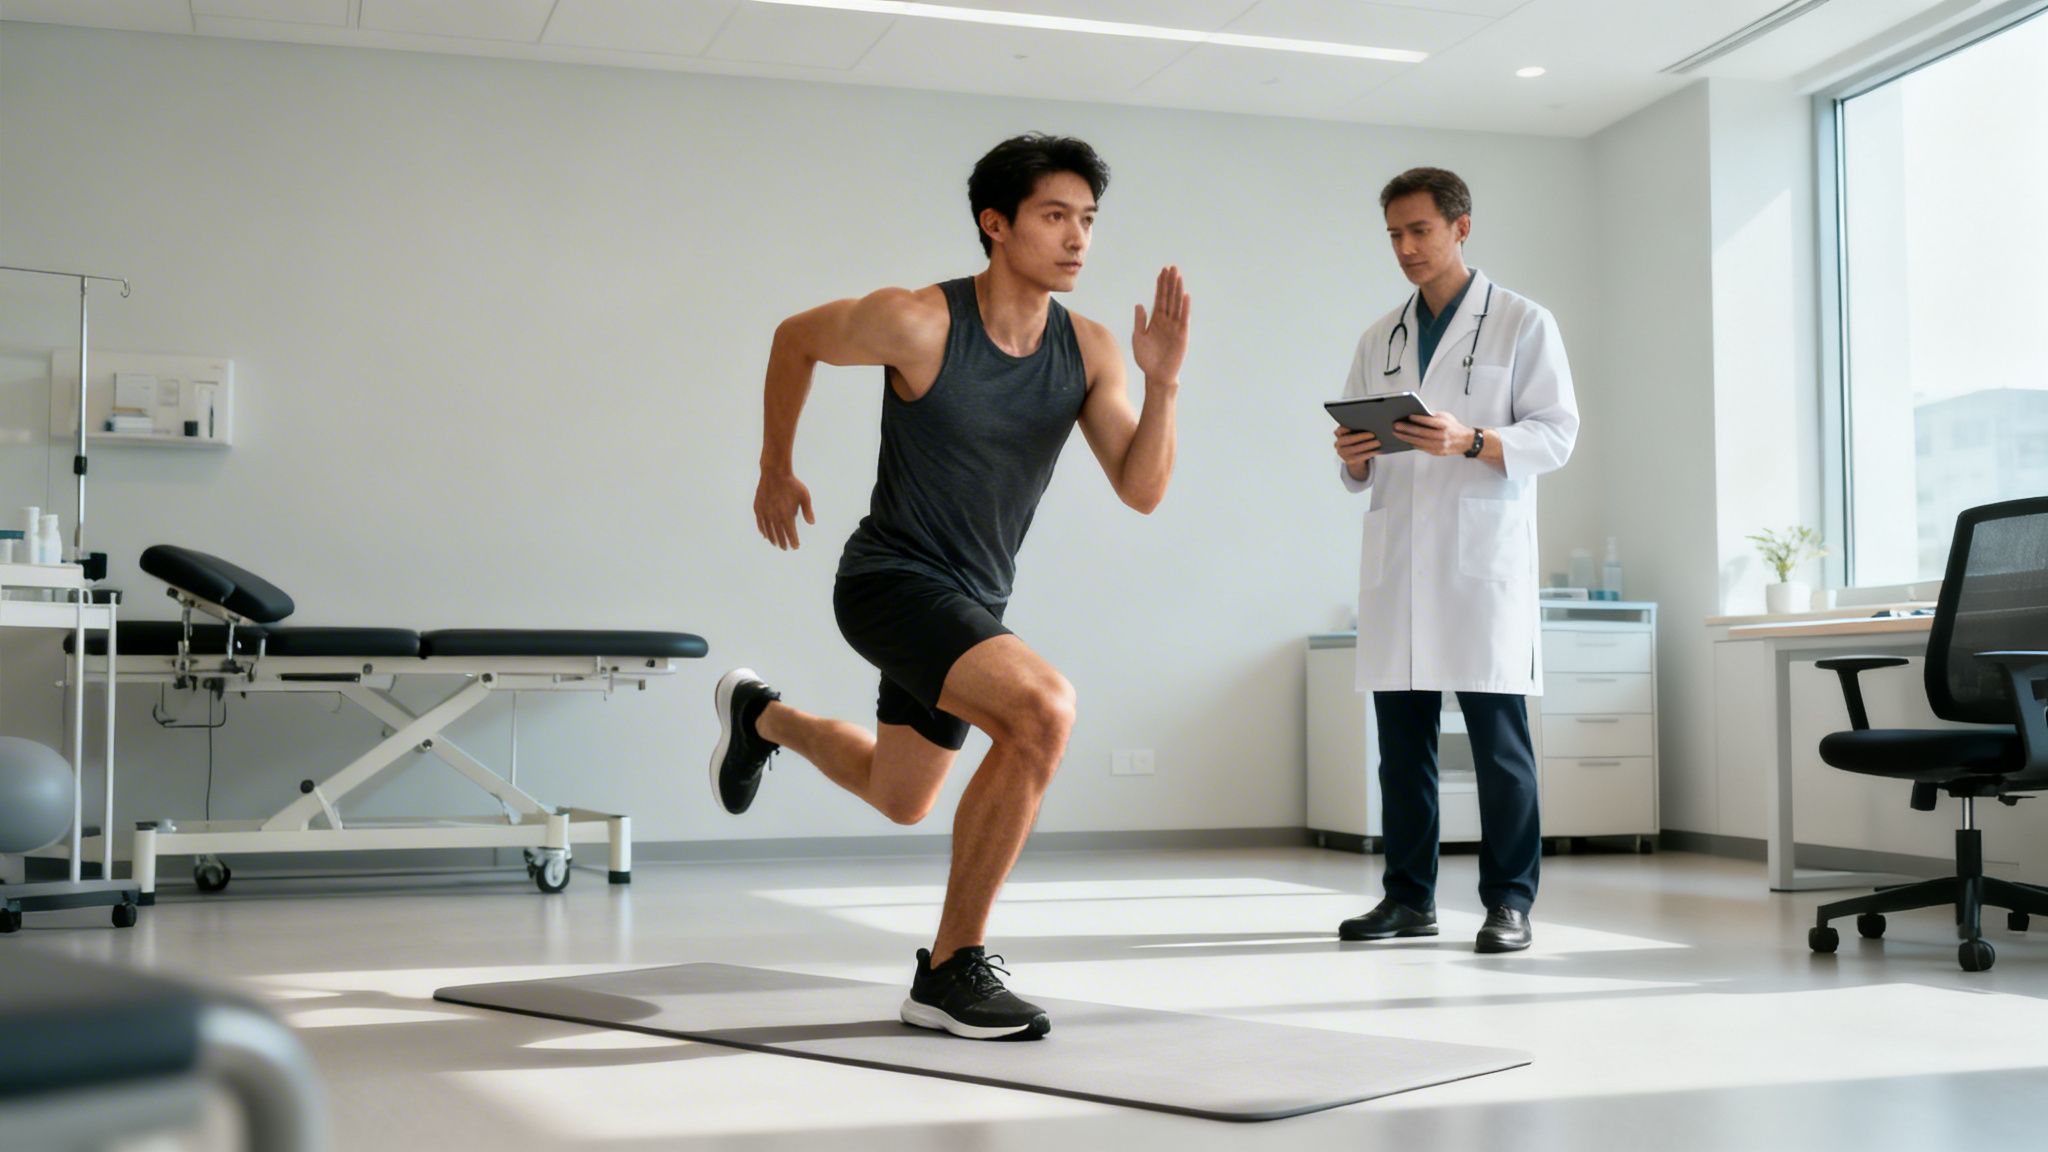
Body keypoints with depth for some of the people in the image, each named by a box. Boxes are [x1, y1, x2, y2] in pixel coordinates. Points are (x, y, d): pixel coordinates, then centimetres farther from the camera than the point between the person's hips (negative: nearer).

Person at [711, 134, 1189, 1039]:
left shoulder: (1088, 349, -7)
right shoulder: (918, 323, -20)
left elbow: (1142, 491, -10)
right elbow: (794, 340, -2)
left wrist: (1162, 384, -25)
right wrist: (776, 472, 7)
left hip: (972, 603, 7)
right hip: (891, 581, -7)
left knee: (898, 800, 25)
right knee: (1044, 708, -31)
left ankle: (760, 718, 55)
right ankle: (952, 969, -17)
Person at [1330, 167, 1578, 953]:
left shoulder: (1523, 323, 6)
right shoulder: (1379, 340, 19)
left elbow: (1556, 433, -3)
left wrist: (1470, 440, -19)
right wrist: (1355, 458, -4)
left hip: (1482, 555, -4)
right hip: (1396, 557, 5)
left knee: (1497, 735, -5)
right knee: (1400, 735, 5)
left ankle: (1509, 901, 1)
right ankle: (1409, 896, 13)